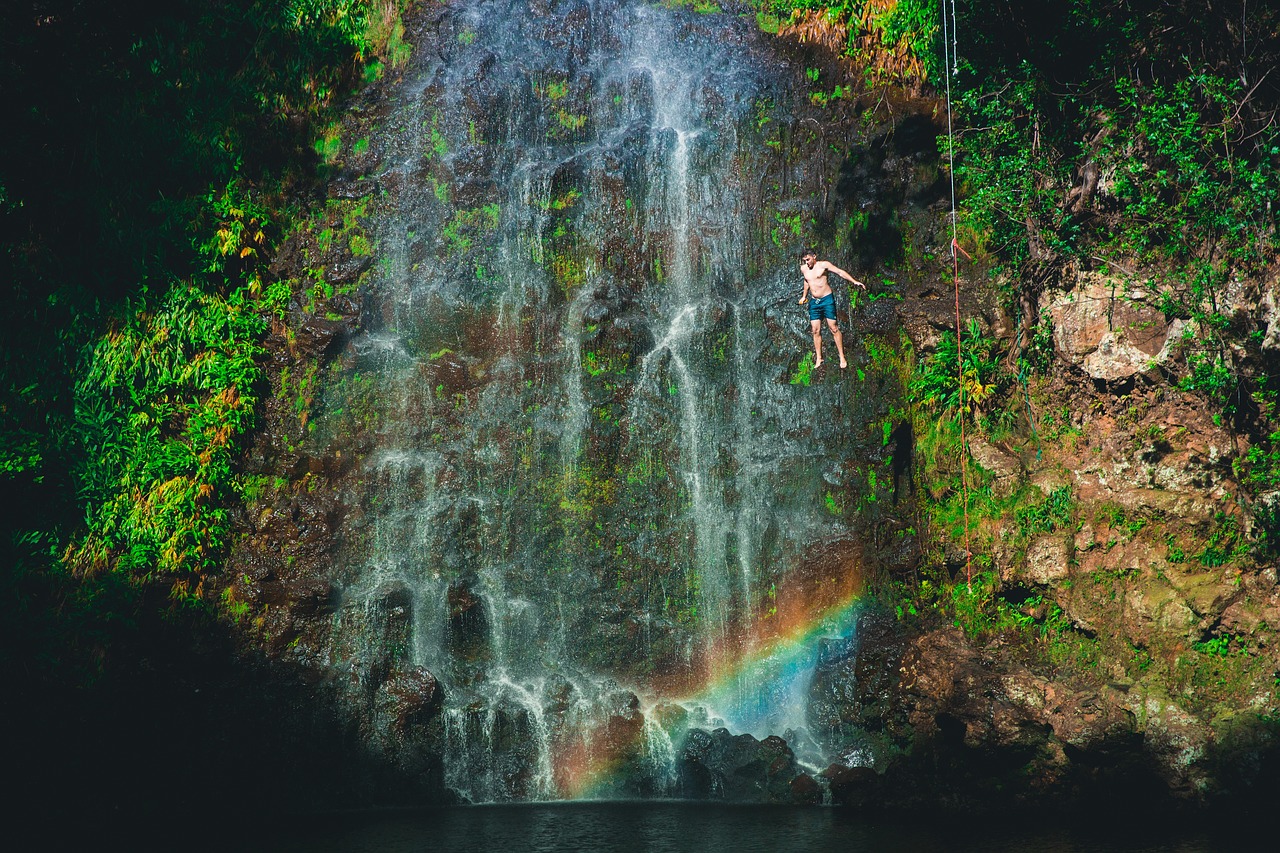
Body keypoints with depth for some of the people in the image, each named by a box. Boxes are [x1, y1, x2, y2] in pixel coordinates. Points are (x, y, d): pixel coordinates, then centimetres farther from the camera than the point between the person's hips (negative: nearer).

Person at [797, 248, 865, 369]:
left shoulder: (823, 265, -8)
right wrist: (804, 296, 33)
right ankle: (818, 359, 10)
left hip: (827, 299, -5)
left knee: (834, 328, -4)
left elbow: (840, 272, -11)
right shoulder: (803, 269, 8)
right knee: (816, 331, 2)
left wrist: (854, 281, -21)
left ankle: (842, 357, 1)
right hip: (814, 302, 5)